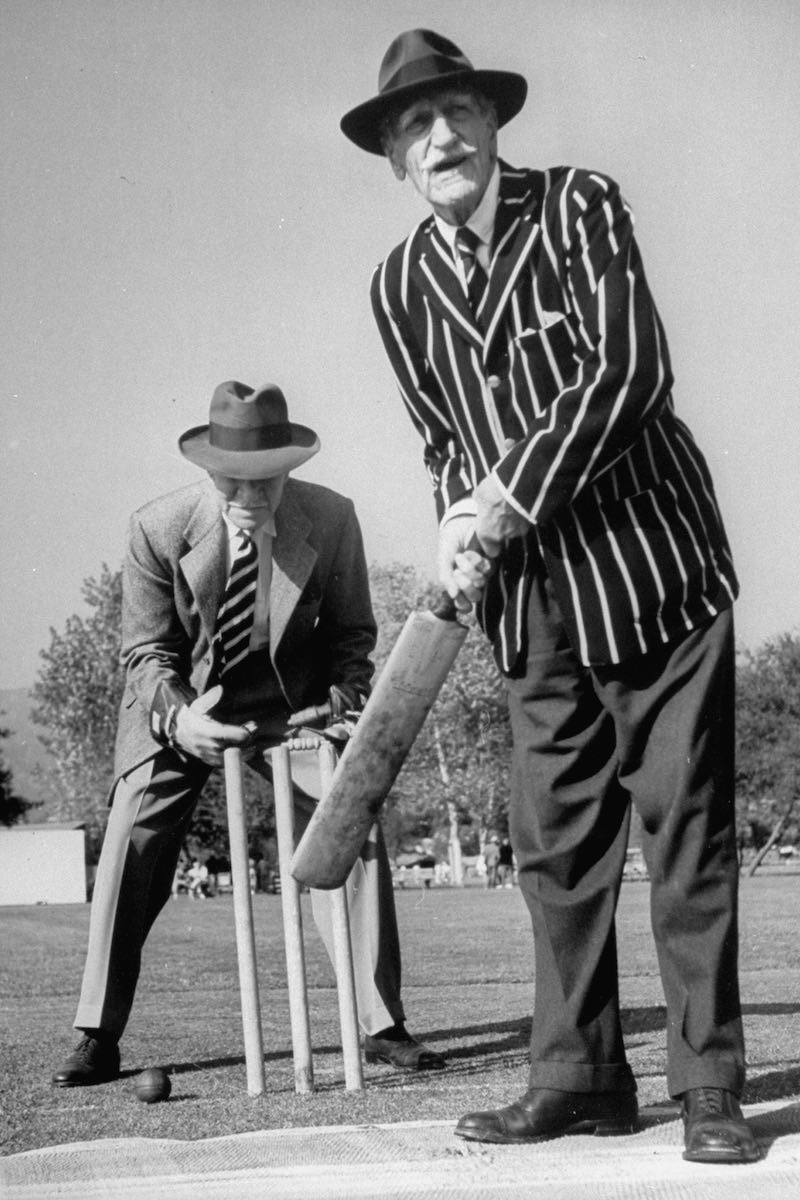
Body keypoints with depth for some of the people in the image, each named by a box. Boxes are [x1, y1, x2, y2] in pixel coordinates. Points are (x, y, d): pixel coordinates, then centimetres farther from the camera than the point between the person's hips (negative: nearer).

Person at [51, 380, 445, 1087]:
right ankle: (98, 1040, 1)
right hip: (179, 707, -1)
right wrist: (178, 717, -30)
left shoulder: (331, 519, -16)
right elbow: (147, 649, -10)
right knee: (131, 842, -13)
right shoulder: (159, 528, -20)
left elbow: (352, 631, 0)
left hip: (289, 702, 1)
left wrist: (342, 699, -19)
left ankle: (382, 1026, -4)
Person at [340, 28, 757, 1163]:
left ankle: (709, 1083, 5)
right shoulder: (399, 284, 9)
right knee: (555, 838, 3)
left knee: (685, 822, -2)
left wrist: (509, 501, -16)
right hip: (531, 593, 4)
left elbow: (629, 371, -14)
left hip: (650, 556, -4)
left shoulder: (578, 206, -4)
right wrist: (464, 530, -6)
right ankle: (579, 1073, 13)